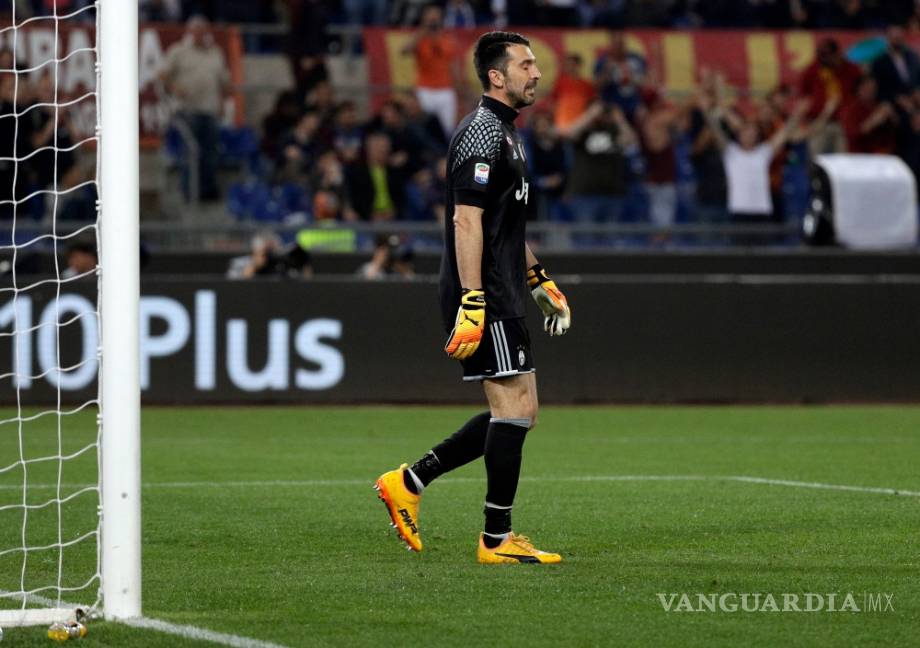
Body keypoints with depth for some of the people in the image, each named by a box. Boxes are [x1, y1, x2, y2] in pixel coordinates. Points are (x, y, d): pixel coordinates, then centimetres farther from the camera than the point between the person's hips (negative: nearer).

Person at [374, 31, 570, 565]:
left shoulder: (506, 132, 19)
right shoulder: (483, 132, -13)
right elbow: (467, 221, -20)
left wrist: (542, 284, 29)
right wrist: (472, 304, -26)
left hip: (503, 296, 10)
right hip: (484, 298, -10)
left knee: (517, 413, 11)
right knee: (515, 407, -8)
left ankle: (409, 482, 13)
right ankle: (498, 539, -3)